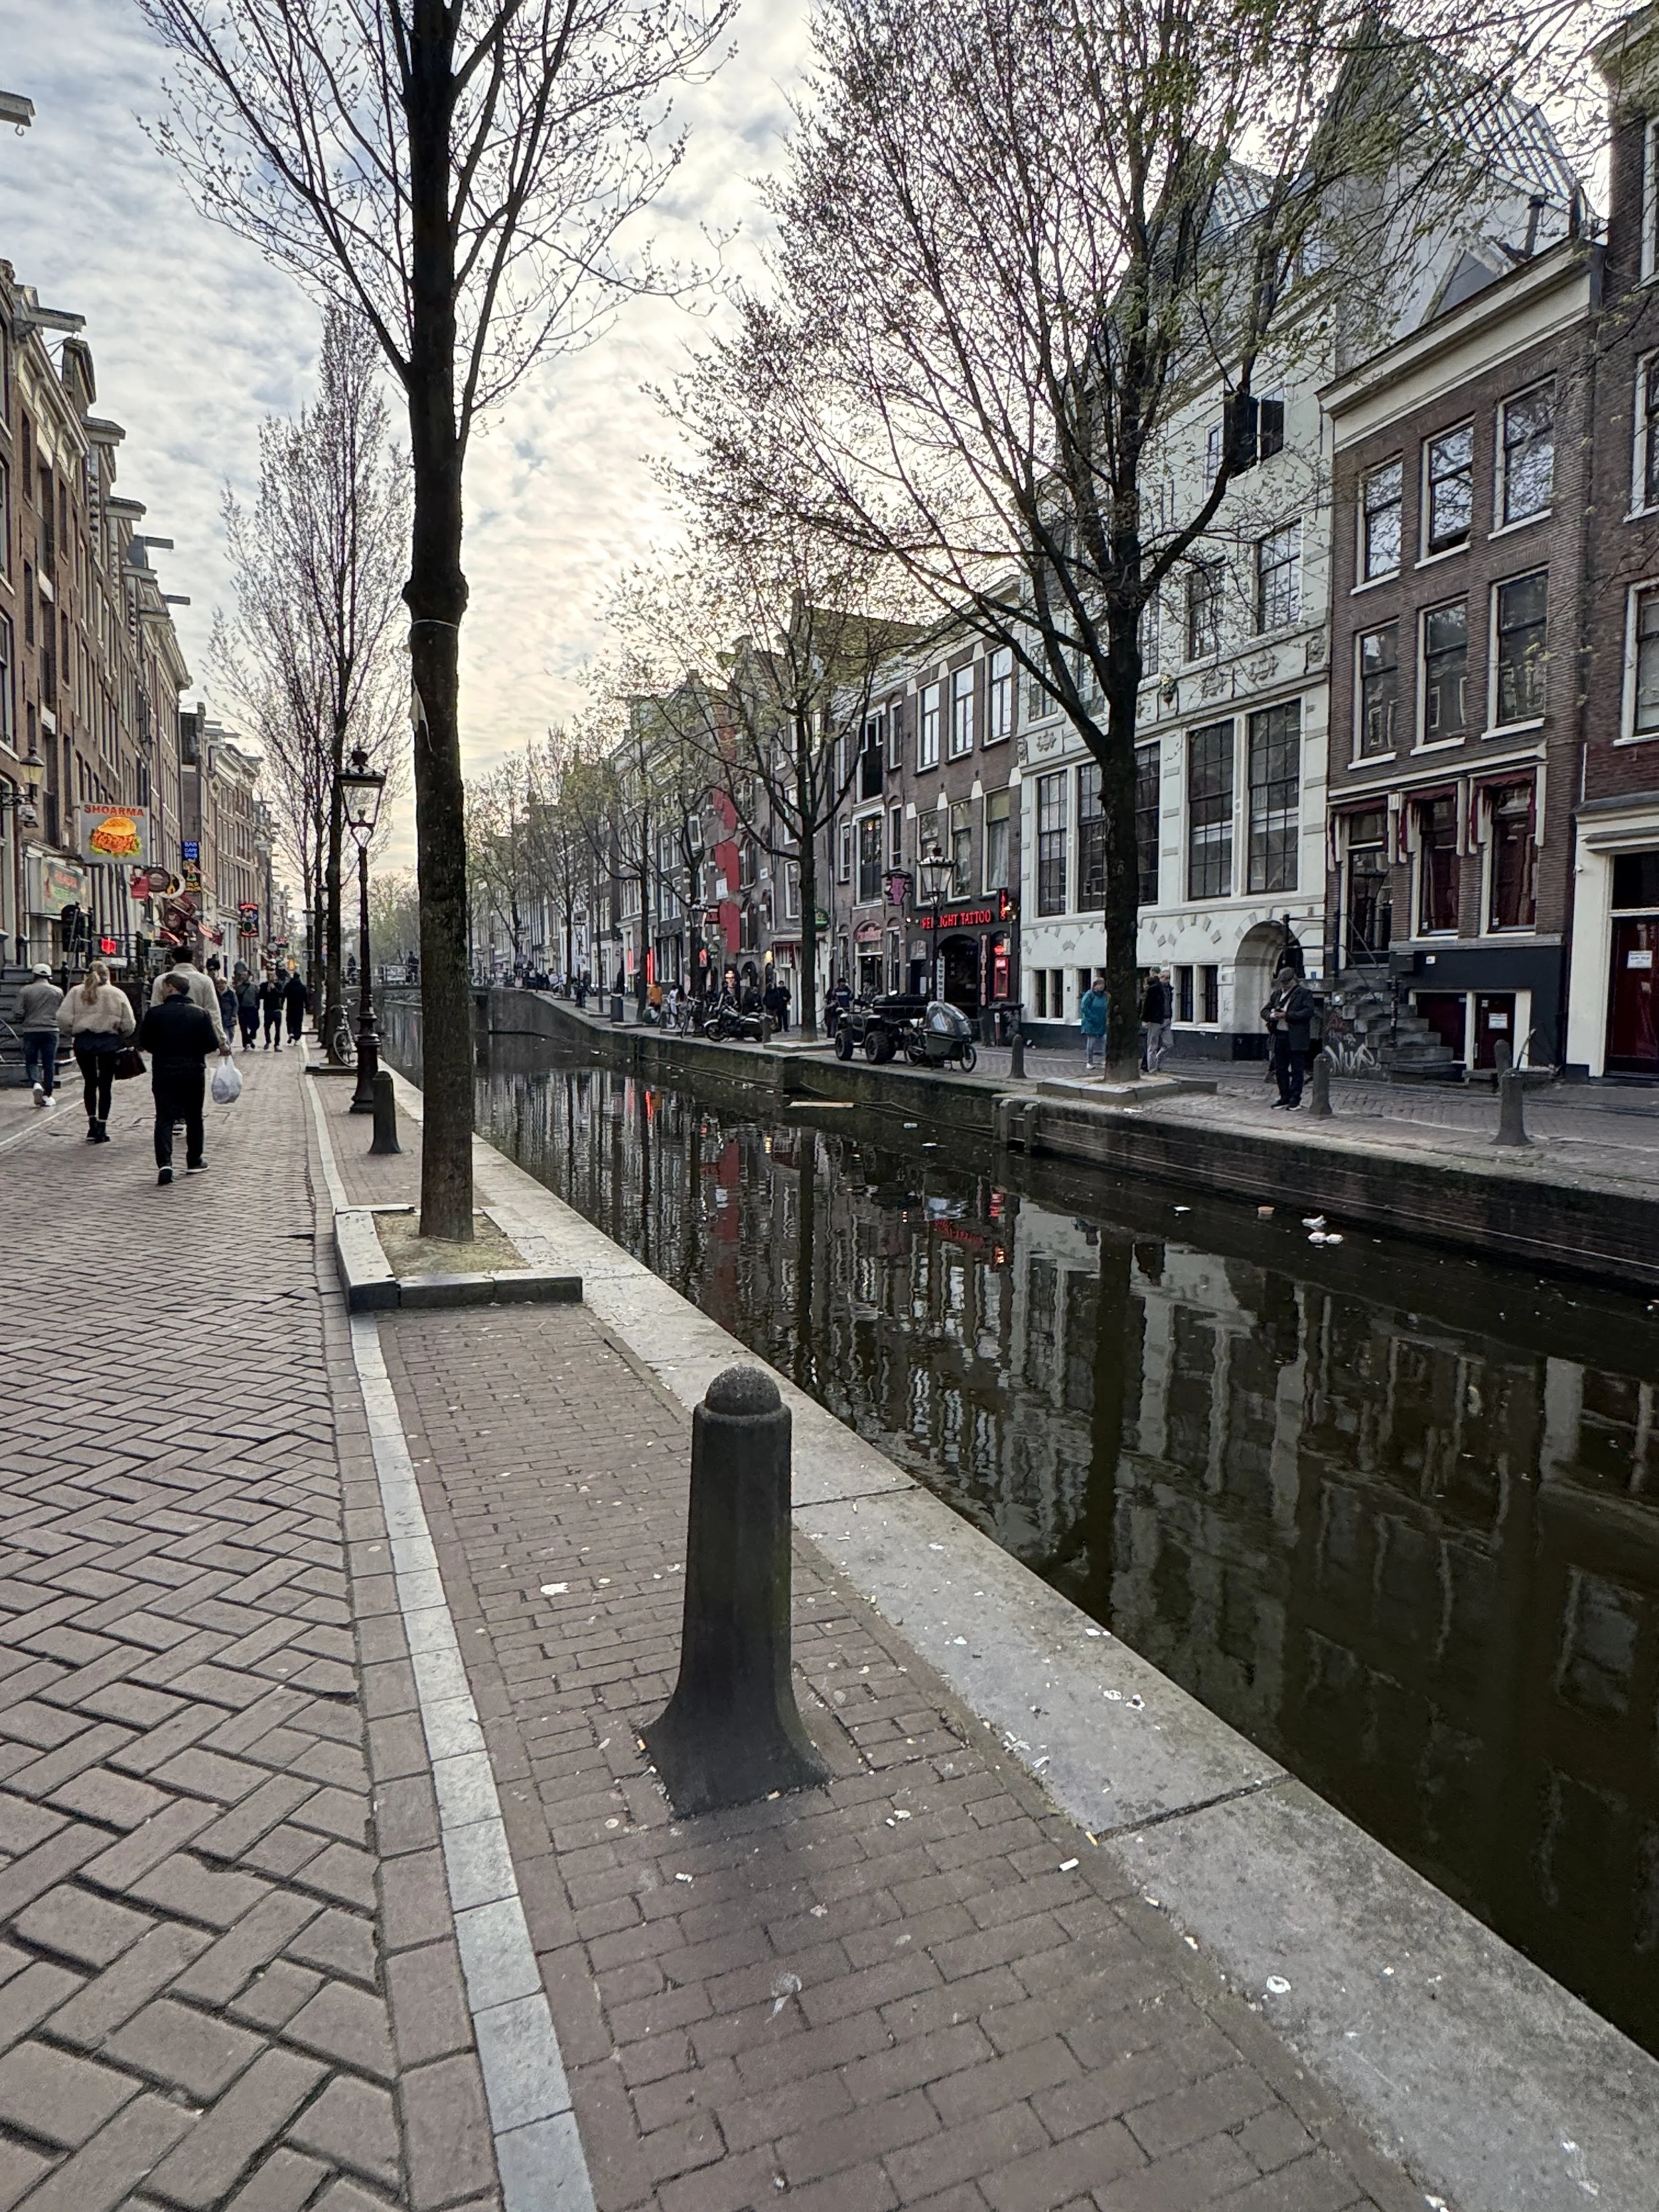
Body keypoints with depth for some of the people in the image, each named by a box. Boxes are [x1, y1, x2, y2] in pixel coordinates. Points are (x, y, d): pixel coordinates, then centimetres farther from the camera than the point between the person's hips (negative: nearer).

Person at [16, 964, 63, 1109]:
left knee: (31, 1061, 11)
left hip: (31, 1031, -1)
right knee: (49, 1064, 5)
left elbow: (20, 1014, -2)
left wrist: (20, 1028, 17)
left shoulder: (25, 991, -2)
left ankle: (36, 1084, -16)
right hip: (51, 1031, 1)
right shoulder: (58, 992, 2)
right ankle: (47, 1095, 6)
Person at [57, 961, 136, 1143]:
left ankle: (92, 1123, 10)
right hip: (108, 1042, -1)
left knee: (89, 1083, 15)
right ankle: (101, 1129, 4)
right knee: (105, 1085, 4)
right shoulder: (118, 994, 1)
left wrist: (73, 1032, 13)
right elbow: (129, 1025, -3)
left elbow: (63, 1018, -3)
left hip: (83, 1041, 1)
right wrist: (120, 1039, 14)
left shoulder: (76, 992, 4)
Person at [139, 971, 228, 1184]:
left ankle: (164, 1162, -17)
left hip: (164, 1072, -1)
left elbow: (144, 1044, 0)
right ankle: (194, 1162, 23)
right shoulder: (200, 1014, -6)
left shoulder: (154, 1014, -7)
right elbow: (212, 1044, -7)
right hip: (194, 1072, 1)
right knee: (194, 1117, 14)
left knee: (164, 1118, 0)